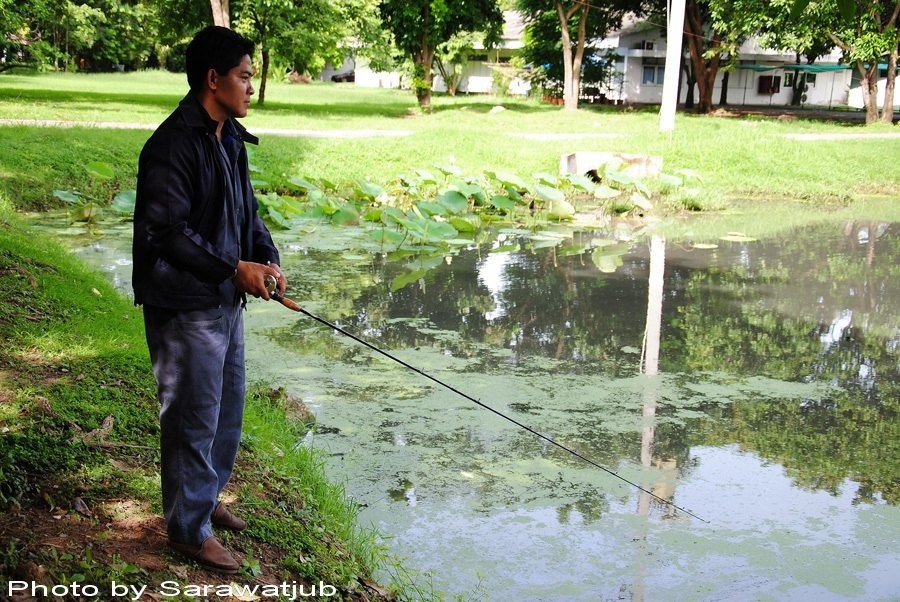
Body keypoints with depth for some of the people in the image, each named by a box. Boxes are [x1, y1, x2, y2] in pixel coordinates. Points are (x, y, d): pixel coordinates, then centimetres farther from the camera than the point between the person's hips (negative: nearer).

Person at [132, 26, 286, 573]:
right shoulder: (174, 144, -20)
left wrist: (267, 257, -3)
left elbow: (247, 209, 16)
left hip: (226, 301, 9)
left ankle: (206, 497, 41)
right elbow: (162, 232, -23)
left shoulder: (230, 140, 10)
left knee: (228, 408, 21)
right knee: (194, 419, 2)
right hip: (185, 307, -9)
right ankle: (189, 529, 19)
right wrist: (234, 269, -21)